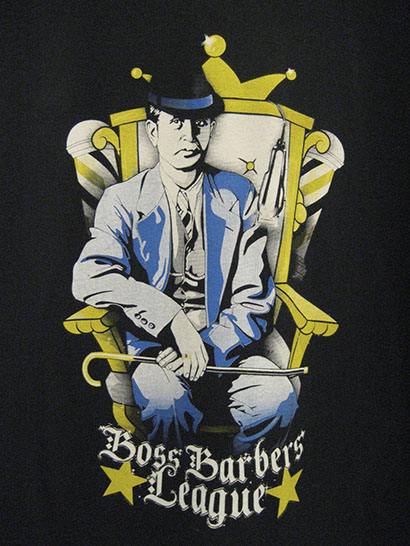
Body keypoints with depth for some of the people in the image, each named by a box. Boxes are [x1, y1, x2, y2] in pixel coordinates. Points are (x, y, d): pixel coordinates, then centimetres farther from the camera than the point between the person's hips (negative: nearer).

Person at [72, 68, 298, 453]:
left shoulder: (238, 196, 6)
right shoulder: (123, 201, 2)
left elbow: (253, 303, 2)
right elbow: (89, 277, -17)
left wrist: (208, 346, -15)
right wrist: (173, 317, -25)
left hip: (223, 343, 2)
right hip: (153, 344, -1)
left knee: (278, 397, -26)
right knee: (161, 398, -33)